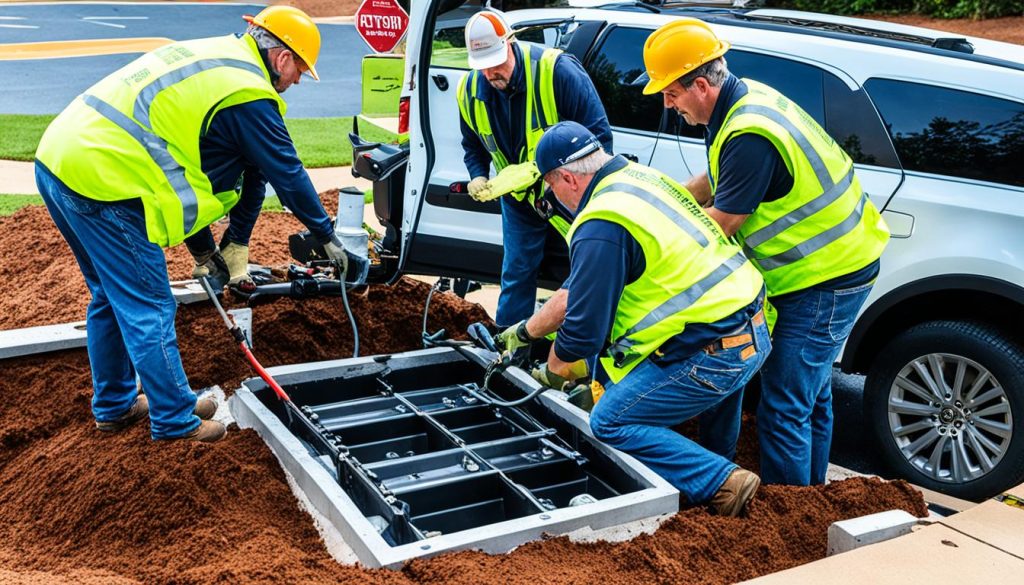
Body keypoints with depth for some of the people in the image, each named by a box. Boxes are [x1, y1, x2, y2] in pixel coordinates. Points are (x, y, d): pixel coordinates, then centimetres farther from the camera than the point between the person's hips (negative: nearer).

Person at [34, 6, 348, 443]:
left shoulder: (215, 55, 20)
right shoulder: (247, 94, -9)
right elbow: (287, 173, -2)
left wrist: (203, 245, 25)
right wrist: (326, 236, 14)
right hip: (101, 180, -10)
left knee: (112, 296, 22)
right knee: (149, 310, 2)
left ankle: (114, 404, 36)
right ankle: (176, 422, 14)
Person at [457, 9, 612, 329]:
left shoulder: (557, 71, -27)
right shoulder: (470, 90, -9)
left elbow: (599, 135, -21)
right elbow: (473, 146, 9)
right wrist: (479, 178, -10)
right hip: (519, 198, 4)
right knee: (516, 275, 12)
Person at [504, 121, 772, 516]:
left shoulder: (601, 230, -16)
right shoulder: (639, 177, 14)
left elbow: (584, 329, -12)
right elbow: (583, 285, 22)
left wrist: (552, 371, 10)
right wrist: (527, 331, 30)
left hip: (712, 355, -9)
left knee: (610, 424, 0)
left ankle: (720, 484, -3)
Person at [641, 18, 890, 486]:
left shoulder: (750, 136, -28)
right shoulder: (746, 97, 4)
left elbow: (721, 224, -18)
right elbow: (720, 180, 18)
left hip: (826, 278, -11)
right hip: (831, 262, 11)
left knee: (784, 410, -6)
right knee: (812, 395, 22)